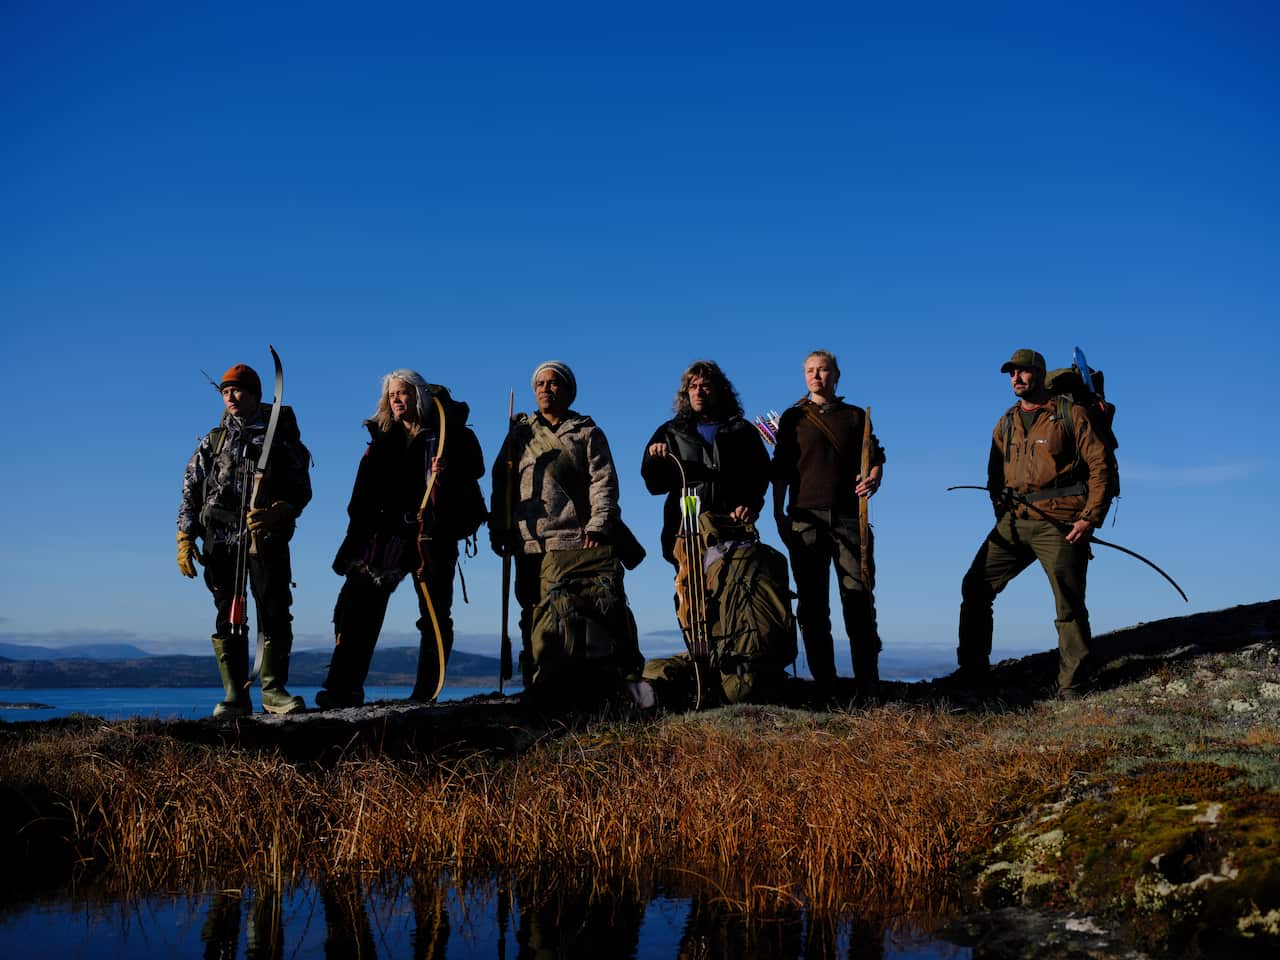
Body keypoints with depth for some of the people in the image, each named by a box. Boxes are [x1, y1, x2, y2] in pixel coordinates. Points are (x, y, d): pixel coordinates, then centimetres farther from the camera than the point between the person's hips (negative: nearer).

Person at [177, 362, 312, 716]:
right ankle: (236, 696, 6)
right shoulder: (214, 441, 16)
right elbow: (190, 492, 15)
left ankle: (273, 690, 4)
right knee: (229, 619, 2)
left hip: (266, 538, -2)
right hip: (221, 540, 2)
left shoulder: (280, 438, 7)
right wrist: (185, 539, 5)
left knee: (275, 614, -6)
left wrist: (275, 514, -18)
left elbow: (301, 491, 1)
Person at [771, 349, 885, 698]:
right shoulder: (793, 418, 13)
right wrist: (778, 513, 2)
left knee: (859, 598, -5)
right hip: (805, 518, 0)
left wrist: (873, 479, -10)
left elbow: (876, 458, 12)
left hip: (849, 516, 0)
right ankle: (824, 686, 4)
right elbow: (781, 470, 11)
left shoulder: (855, 416, 14)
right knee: (812, 603, -1)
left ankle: (868, 687, -2)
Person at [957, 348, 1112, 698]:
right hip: (1014, 523, 6)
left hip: (1060, 524, -5)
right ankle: (971, 676, 9)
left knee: (1069, 606, -3)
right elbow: (995, 476, 20)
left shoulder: (1070, 414, -1)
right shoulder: (1005, 424, 16)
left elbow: (1099, 466, -5)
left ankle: (1071, 690, 5)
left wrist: (1089, 518, -14)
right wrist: (1002, 516, 6)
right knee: (975, 587, 1)